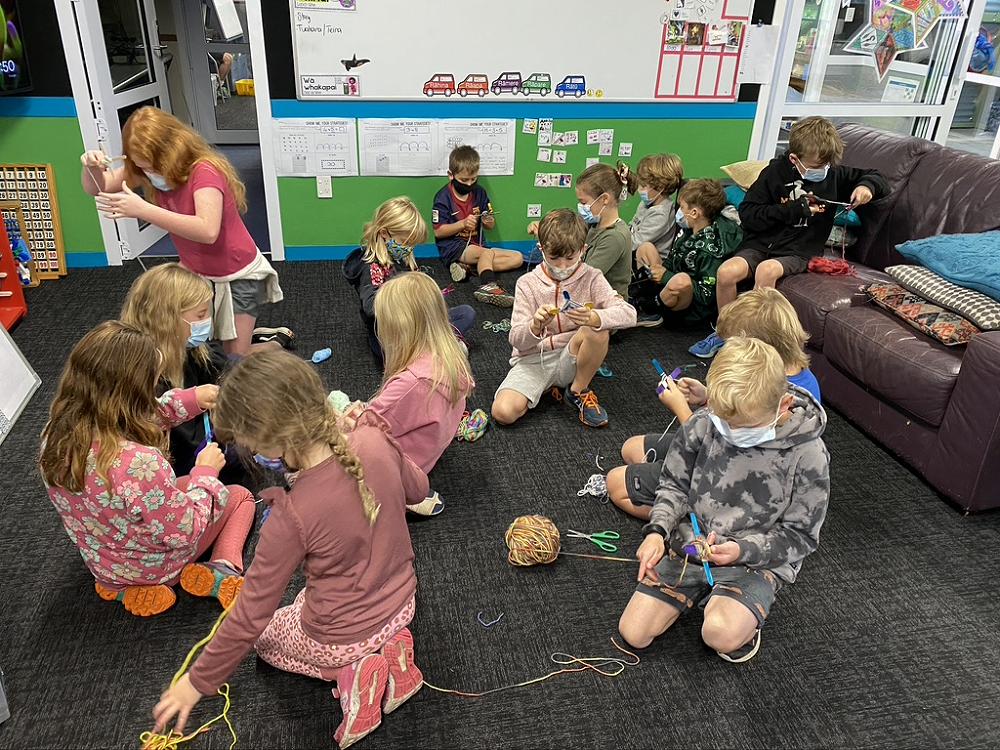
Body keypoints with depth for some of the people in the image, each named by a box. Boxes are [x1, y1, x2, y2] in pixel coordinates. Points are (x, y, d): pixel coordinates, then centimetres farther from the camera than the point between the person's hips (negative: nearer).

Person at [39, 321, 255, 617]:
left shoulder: (57, 433, -21)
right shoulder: (140, 464, -43)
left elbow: (130, 419, 0)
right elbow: (185, 533, -27)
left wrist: (190, 399, 0)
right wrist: (206, 472, -15)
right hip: (155, 565, -6)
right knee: (239, 495, 17)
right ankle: (222, 570, -4)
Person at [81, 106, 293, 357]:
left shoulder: (204, 171, -28)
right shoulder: (150, 171, -7)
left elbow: (208, 231, -45)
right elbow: (97, 188, -2)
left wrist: (142, 210, -49)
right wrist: (92, 167, -26)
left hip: (237, 275, -7)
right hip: (194, 271, 7)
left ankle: (279, 340, 28)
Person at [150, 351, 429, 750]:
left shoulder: (293, 516, -34)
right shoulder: (374, 441, -22)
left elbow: (250, 616, -20)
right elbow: (417, 489, 2)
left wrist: (198, 682, -3)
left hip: (341, 639, -5)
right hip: (402, 605, 5)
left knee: (263, 633, 28)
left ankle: (348, 669, 3)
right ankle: (387, 647, 11)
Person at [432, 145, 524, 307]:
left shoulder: (479, 193, 8)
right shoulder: (443, 197, -7)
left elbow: (491, 226, 12)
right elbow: (438, 232, -10)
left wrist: (489, 222, -13)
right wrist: (463, 223, -20)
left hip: (477, 245, 7)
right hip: (453, 247, -7)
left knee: (517, 258, -8)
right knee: (488, 253, -33)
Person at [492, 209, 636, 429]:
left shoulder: (591, 278, -5)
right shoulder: (527, 283, -5)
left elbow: (628, 313, -19)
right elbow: (517, 340, -10)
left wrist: (595, 317, -40)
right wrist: (535, 326, -33)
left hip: (570, 359, 1)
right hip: (533, 359, 0)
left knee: (598, 330, -31)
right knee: (503, 412, -27)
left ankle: (578, 390, -5)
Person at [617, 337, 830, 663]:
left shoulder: (807, 454, -18)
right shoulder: (703, 424, -12)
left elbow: (799, 535, -8)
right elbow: (675, 484, 4)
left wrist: (743, 549, -23)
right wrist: (658, 531, -14)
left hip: (758, 560, -3)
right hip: (691, 545, 4)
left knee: (721, 635, -31)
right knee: (633, 633, -2)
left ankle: (746, 616, 5)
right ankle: (701, 589, 21)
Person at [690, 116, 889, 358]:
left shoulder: (835, 174, 3)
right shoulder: (775, 172, -2)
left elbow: (876, 177, 18)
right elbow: (747, 214, -7)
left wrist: (867, 186, -7)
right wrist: (795, 209, -12)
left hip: (799, 251, -1)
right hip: (762, 244, 1)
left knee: (766, 271, -35)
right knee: (726, 271, -27)